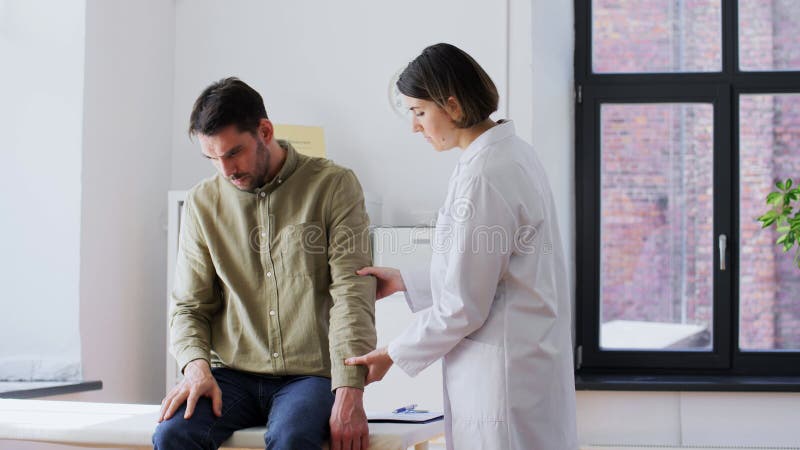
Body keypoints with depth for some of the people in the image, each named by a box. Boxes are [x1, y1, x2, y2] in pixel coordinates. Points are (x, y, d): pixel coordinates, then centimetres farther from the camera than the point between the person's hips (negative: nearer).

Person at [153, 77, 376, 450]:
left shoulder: (333, 185, -1)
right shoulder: (202, 203, 10)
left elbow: (352, 296, -8)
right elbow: (189, 305, 12)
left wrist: (349, 394, -18)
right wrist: (197, 366, -10)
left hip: (310, 376, -3)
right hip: (232, 376, 3)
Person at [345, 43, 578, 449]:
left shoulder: (484, 176, -21)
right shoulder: (510, 153, 9)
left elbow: (463, 306, -18)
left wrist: (393, 355, -5)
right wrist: (404, 282, 19)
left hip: (503, 371, -9)